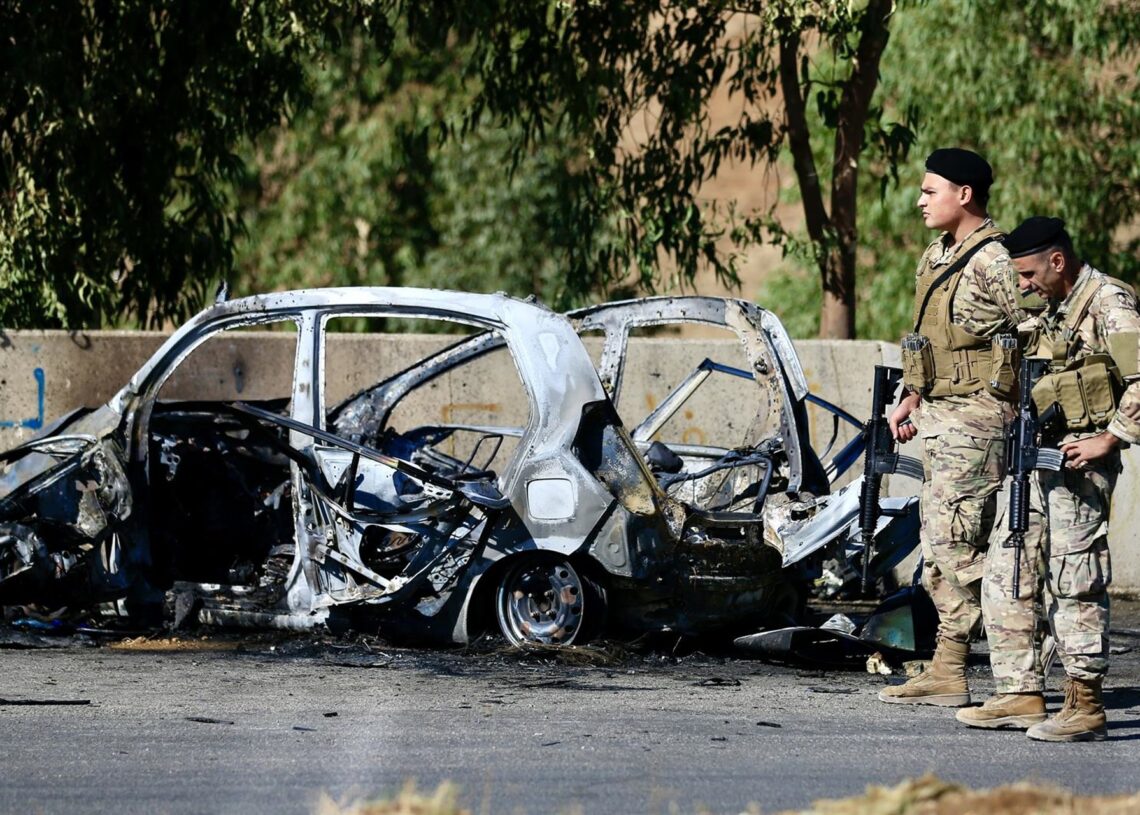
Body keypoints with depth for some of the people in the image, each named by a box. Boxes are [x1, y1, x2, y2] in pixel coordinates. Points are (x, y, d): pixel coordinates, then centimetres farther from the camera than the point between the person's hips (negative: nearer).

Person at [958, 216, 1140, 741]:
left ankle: (1086, 707, -4)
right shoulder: (1052, 312, 18)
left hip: (1079, 462, -10)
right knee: (1007, 576, 9)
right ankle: (1020, 692, 14)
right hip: (1035, 459, 10)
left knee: (1075, 583, -8)